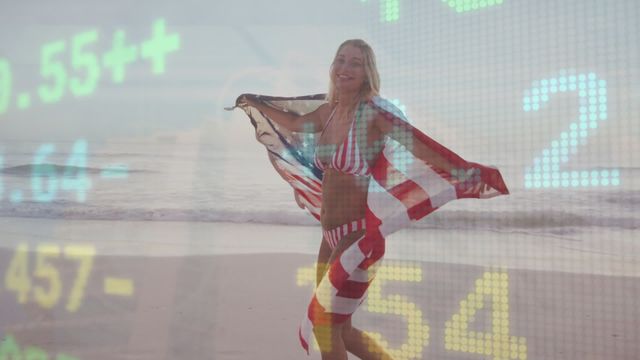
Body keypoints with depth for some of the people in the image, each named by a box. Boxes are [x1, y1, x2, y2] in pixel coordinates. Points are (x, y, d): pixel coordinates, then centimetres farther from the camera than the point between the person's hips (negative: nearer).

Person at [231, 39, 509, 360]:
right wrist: (256, 105, 37)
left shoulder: (373, 110, -15)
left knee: (325, 327, -1)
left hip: (359, 236, -8)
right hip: (331, 236, 8)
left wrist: (464, 174, -42)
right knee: (338, 328, 17)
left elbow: (417, 143, -29)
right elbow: (294, 123, 28)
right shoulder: (329, 110, 7)